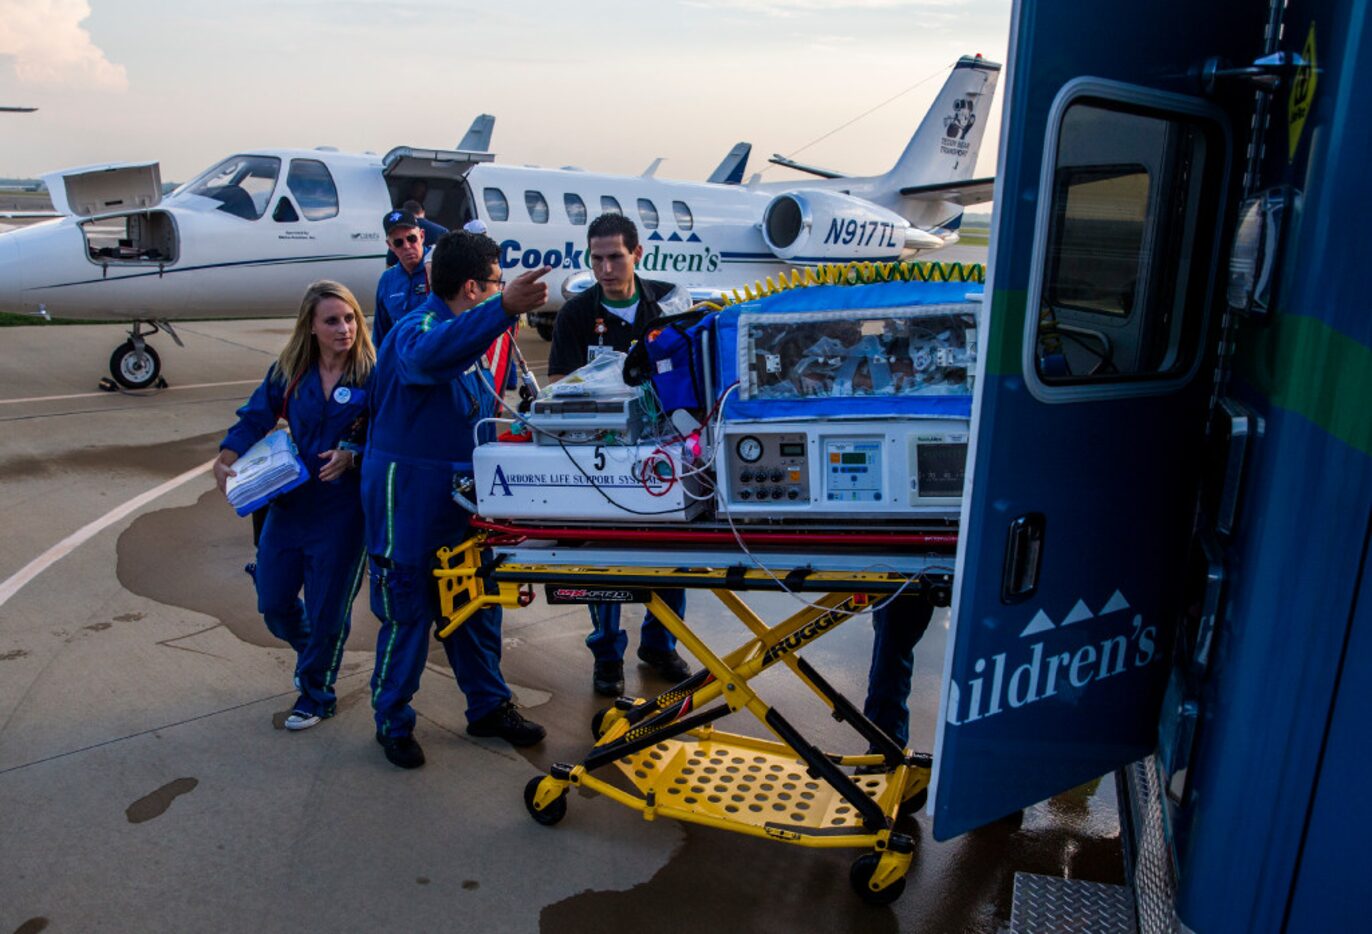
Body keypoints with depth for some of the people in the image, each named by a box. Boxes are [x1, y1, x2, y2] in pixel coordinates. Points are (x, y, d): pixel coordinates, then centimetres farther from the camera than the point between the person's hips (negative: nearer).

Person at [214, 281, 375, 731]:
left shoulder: (372, 376, -10)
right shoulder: (288, 372, 0)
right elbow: (254, 418, 1)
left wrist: (351, 456, -26)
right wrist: (225, 460, -15)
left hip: (342, 509, -4)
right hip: (289, 503, 4)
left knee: (327, 609, 7)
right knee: (274, 603, 14)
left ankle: (315, 695, 31)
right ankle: (311, 655, 47)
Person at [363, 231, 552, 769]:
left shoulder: (466, 333, 12)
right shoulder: (419, 329, -19)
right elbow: (429, 355, -48)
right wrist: (505, 307, -60)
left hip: (459, 497, 9)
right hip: (407, 497, -9)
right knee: (407, 613, 3)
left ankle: (488, 707, 31)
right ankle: (392, 723, 22)